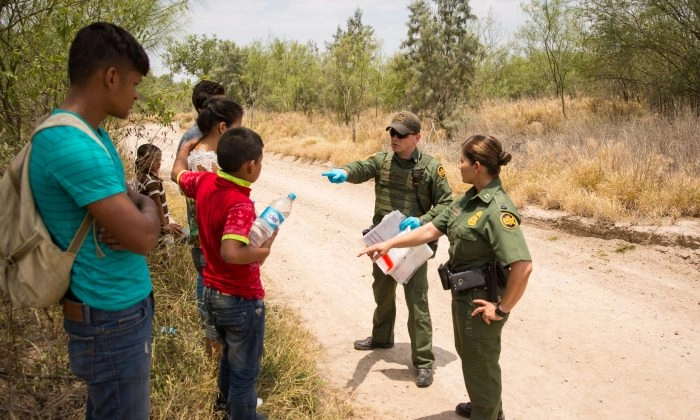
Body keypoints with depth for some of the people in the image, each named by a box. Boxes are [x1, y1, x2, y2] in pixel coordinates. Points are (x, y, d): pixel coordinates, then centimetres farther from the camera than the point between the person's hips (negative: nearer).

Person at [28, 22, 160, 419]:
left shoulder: (91, 134, 6)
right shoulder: (73, 144, -26)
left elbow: (128, 197, 14)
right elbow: (143, 237, -27)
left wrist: (136, 210, -10)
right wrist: (148, 206, -4)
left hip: (117, 305, 9)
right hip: (113, 316, -9)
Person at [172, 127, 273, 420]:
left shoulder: (204, 182, -6)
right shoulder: (241, 204, -30)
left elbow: (178, 173, 16)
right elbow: (230, 253, -42)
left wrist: (185, 147, 34)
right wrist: (262, 251, -23)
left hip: (213, 291, 9)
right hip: (241, 298, -9)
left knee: (230, 355, 32)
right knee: (245, 369, 13)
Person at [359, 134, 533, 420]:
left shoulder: (497, 209, -27)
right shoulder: (470, 198, 2)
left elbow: (523, 266, -33)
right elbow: (432, 229, 8)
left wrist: (502, 308, -23)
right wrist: (389, 243, 5)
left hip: (481, 301, -10)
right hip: (464, 295, 10)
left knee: (480, 364, 11)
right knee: (469, 355, 28)